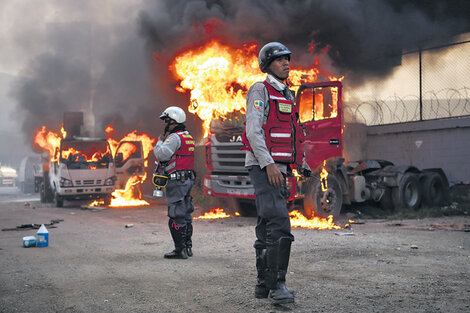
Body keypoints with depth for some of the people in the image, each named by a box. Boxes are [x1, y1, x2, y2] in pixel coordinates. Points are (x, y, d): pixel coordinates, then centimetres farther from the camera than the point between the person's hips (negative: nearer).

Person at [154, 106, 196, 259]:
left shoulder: (175, 137, -13)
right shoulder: (188, 137, 18)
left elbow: (162, 154, -20)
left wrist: (160, 142, -5)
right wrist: (165, 140, 13)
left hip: (177, 181, -10)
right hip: (187, 180, 10)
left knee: (176, 216, -6)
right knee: (185, 215, 14)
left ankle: (180, 250, -5)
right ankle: (187, 247, 21)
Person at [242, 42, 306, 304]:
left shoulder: (287, 95, 22)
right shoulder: (260, 90, -5)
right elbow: (253, 130, -16)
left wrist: (292, 166, 20)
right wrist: (268, 164, -24)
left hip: (278, 168, 9)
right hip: (263, 167, -9)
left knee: (268, 227, 10)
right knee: (279, 224, -18)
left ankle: (264, 284, 15)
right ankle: (277, 285, -17)